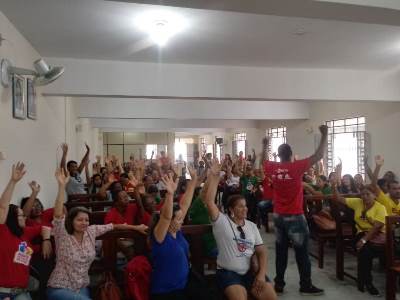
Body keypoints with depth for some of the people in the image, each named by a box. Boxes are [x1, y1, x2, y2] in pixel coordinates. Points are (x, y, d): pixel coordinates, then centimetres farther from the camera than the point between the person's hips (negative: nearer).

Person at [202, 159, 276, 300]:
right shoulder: (222, 221, -4)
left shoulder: (252, 226, 12)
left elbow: (261, 252, 8)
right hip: (228, 273, -4)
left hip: (250, 271, 5)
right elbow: (209, 201, -18)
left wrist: (261, 274, -7)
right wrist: (213, 176, -21)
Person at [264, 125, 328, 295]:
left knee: (281, 251, 13)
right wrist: (324, 135, -2)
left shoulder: (272, 168, -3)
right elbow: (319, 155, -11)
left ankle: (279, 284, 20)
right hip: (295, 217, -5)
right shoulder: (296, 167, -16)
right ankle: (306, 286, 17)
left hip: (278, 216, 5)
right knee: (302, 252, 7)